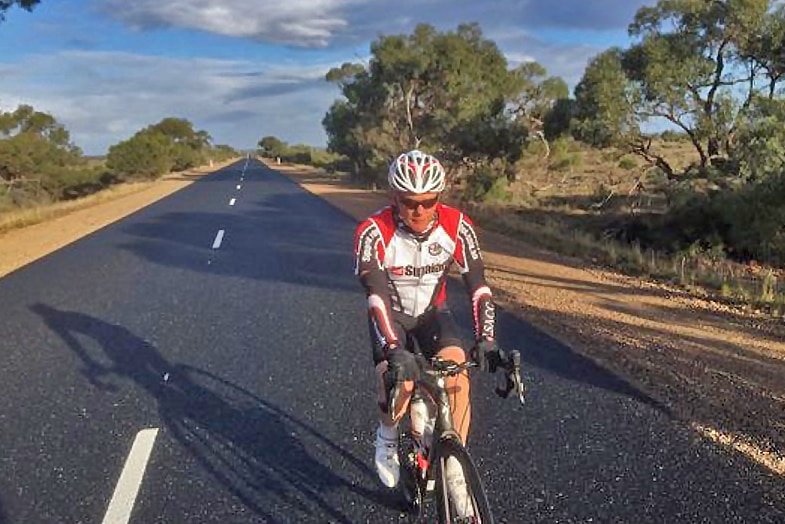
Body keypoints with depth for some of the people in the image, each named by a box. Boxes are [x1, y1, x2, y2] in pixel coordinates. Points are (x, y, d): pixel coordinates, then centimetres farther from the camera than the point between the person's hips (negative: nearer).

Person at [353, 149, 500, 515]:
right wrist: (394, 350, -46)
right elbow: (376, 295, -35)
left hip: (433, 311, 2)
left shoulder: (457, 226, -22)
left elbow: (478, 285, -21)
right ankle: (387, 436, 13)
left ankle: (453, 460, -2)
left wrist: (486, 339, -32)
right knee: (398, 386, -22)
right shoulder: (373, 232, -29)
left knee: (458, 375, -21)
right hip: (390, 314, -2)